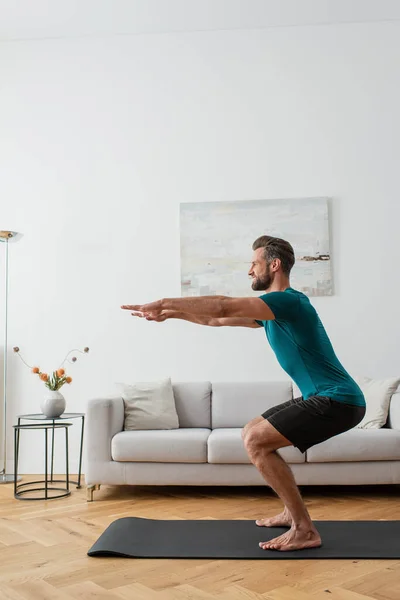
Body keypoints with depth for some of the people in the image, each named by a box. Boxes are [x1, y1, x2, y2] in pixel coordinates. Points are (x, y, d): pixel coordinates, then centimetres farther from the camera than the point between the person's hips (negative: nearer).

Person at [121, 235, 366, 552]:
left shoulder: (289, 301, -16)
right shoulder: (272, 310, 16)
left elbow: (223, 306, -23)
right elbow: (218, 319, 22)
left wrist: (166, 303, -16)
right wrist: (170, 312, 19)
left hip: (338, 400, -10)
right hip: (324, 398, 10)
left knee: (256, 441, -18)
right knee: (251, 433, 16)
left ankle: (304, 529, -10)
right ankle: (292, 512, 20)